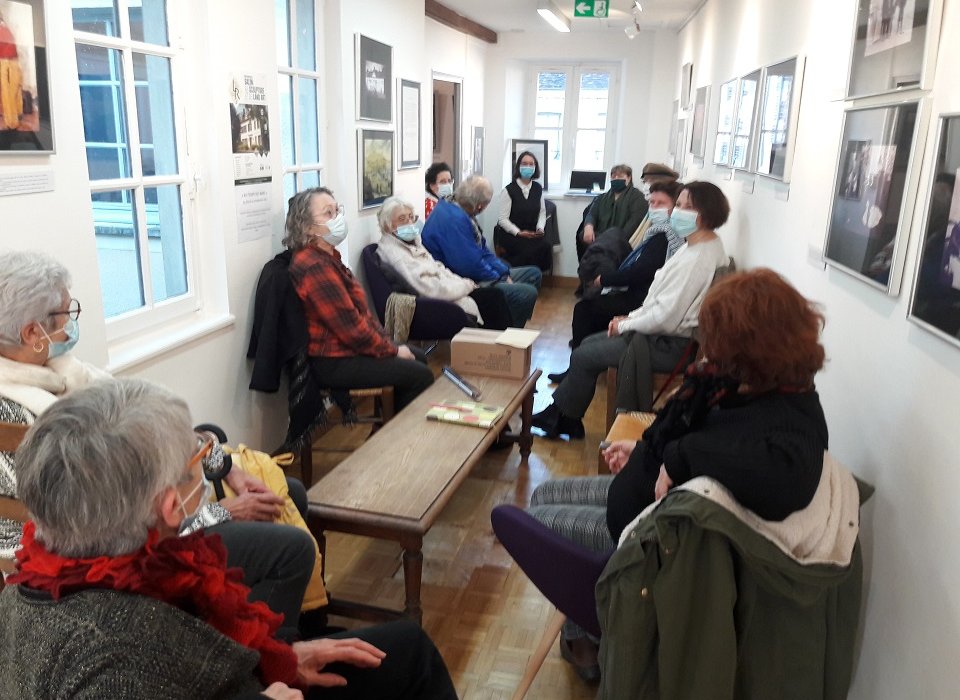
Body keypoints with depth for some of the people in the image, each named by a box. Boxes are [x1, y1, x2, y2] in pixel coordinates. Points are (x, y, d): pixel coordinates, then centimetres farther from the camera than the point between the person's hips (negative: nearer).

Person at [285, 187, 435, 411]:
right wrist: (392, 350, -12)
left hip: (346, 347, 11)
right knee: (420, 375, -9)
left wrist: (386, 341, 4)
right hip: (334, 363, -11)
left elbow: (360, 310, 13)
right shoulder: (315, 267, -24)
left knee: (418, 358, 19)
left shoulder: (327, 257, 10)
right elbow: (350, 328, -24)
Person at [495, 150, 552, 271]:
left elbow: (542, 212, 16)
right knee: (529, 248, -32)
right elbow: (503, 219, -7)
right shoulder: (509, 190, -4)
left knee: (546, 246, -26)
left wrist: (540, 228, -4)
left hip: (532, 233, 5)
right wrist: (519, 233, -17)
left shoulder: (538, 188, 11)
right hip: (509, 234, -4)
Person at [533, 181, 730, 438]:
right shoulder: (697, 246, 7)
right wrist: (631, 317, 5)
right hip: (667, 333, 10)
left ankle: (561, 417, 18)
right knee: (589, 343, 14)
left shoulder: (698, 259, -25)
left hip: (670, 345, -10)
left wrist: (625, 325, -11)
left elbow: (665, 318, -26)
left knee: (583, 357, -3)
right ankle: (564, 417, 20)